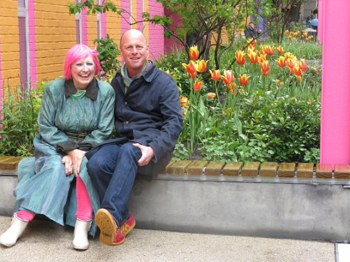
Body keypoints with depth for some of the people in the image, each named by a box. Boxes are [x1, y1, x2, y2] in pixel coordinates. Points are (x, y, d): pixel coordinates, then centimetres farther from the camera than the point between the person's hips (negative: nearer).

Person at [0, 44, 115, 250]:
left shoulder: (106, 92, -6)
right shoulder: (54, 89, -5)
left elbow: (104, 131, -6)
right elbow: (46, 127, -4)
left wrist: (81, 152, -20)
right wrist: (70, 150, -18)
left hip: (90, 148, 0)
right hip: (56, 146, 0)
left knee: (87, 165, -33)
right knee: (56, 167, -31)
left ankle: (83, 226, -36)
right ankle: (21, 220, -33)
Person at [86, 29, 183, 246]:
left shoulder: (163, 82, 1)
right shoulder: (117, 82, 16)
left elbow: (175, 122, -7)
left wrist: (153, 148, -23)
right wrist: (102, 142, 2)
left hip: (151, 140, -4)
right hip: (121, 139, 4)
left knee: (128, 151, -38)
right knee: (96, 163, -27)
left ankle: (112, 213, -52)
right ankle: (124, 219, -16)